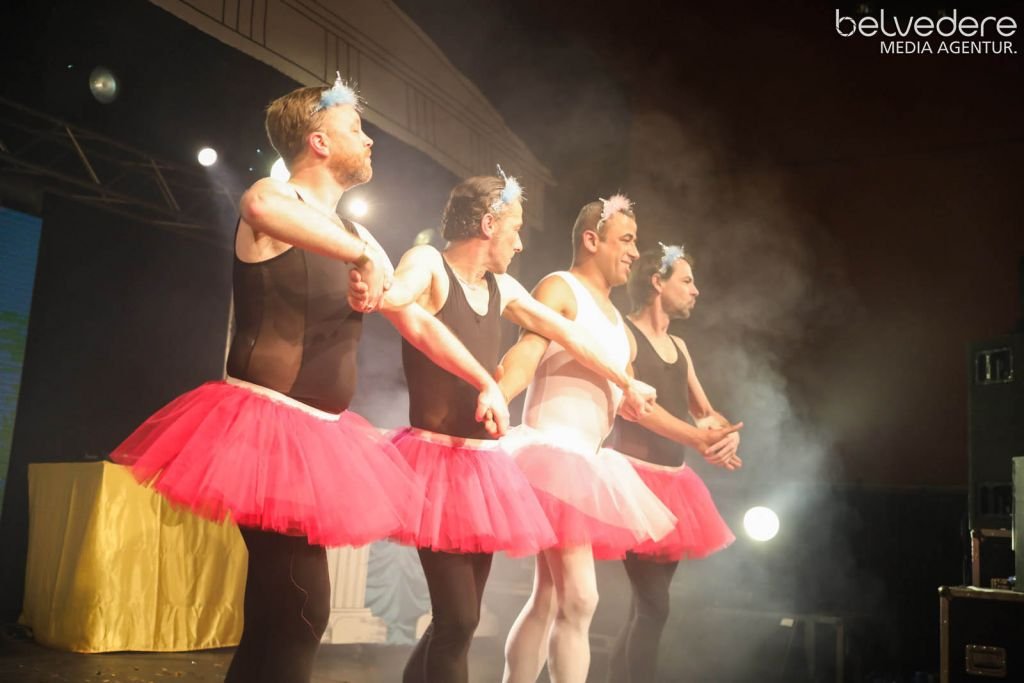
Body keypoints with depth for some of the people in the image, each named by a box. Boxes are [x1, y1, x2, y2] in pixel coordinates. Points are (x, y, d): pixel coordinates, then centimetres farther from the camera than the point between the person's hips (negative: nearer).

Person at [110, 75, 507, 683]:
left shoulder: (355, 238, 16)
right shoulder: (279, 198, -7)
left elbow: (419, 323, 20)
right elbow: (260, 207, -35)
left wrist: (487, 382, 15)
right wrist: (363, 254, -32)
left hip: (320, 433, 8)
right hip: (265, 425, -8)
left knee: (276, 614, 13)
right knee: (301, 609, -11)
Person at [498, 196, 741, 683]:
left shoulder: (615, 320, 22)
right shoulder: (559, 288, -4)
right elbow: (524, 358, -20)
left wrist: (694, 436, 30)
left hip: (585, 462, 9)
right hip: (553, 452, -9)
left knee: (548, 600, 10)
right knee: (580, 599, -12)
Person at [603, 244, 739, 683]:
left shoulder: (678, 346, 18)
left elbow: (705, 411, 20)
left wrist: (730, 433, -2)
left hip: (672, 479, 8)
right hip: (635, 476, -8)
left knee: (646, 607, 8)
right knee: (653, 606, -12)